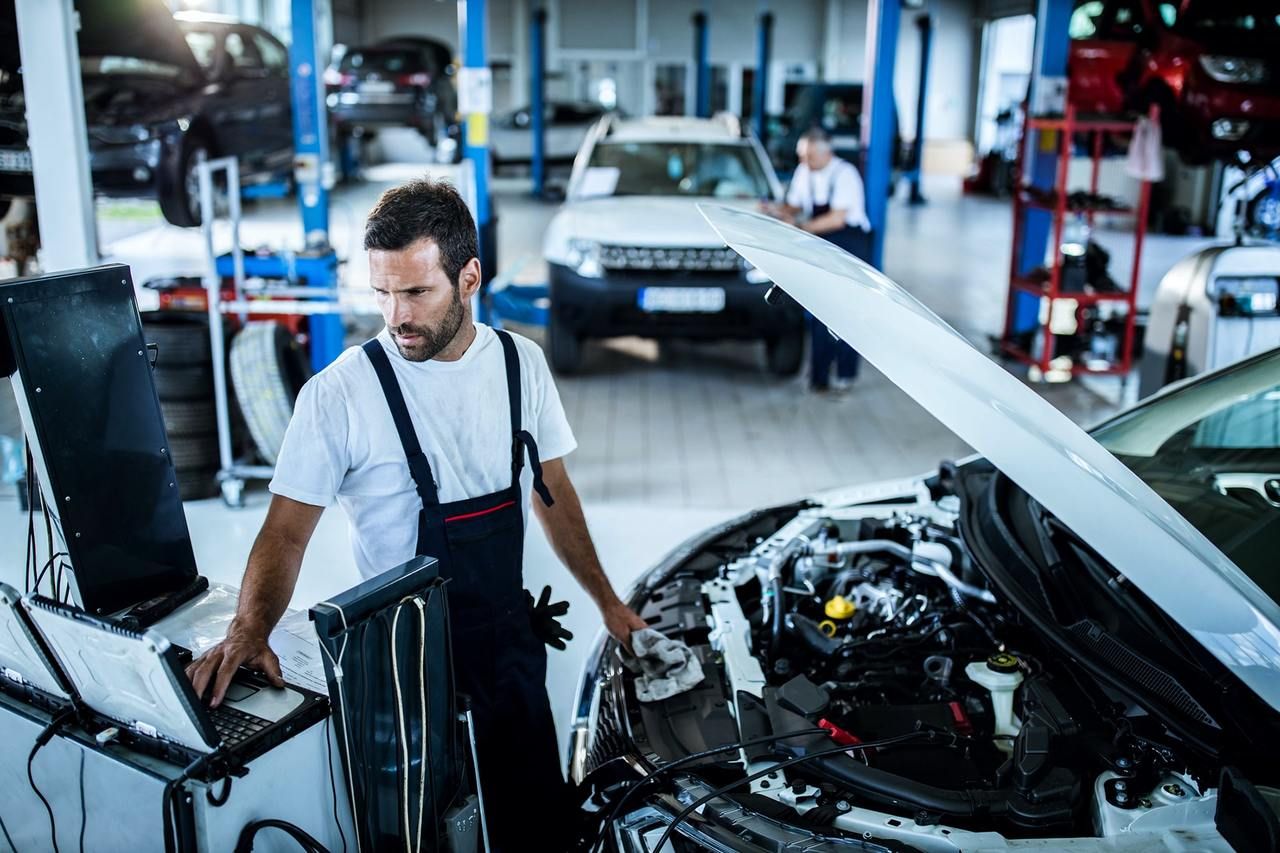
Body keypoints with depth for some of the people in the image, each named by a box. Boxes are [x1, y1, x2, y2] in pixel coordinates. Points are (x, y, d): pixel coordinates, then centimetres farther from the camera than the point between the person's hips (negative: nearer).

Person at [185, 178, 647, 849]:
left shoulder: (520, 362, -1)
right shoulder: (339, 394, -15)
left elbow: (552, 491, 9)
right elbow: (287, 531, -13)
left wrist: (606, 600, 12)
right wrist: (249, 631, -30)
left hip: (508, 629, 4)